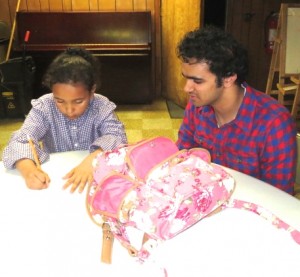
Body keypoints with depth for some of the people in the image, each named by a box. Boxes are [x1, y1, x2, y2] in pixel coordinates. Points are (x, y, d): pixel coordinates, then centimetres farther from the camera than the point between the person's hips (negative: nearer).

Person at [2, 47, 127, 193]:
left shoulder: (101, 106, -12)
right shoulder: (43, 107, -11)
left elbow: (117, 136, -22)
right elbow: (21, 139, -19)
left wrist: (91, 161, -38)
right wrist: (28, 169, -38)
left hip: (93, 175, 0)